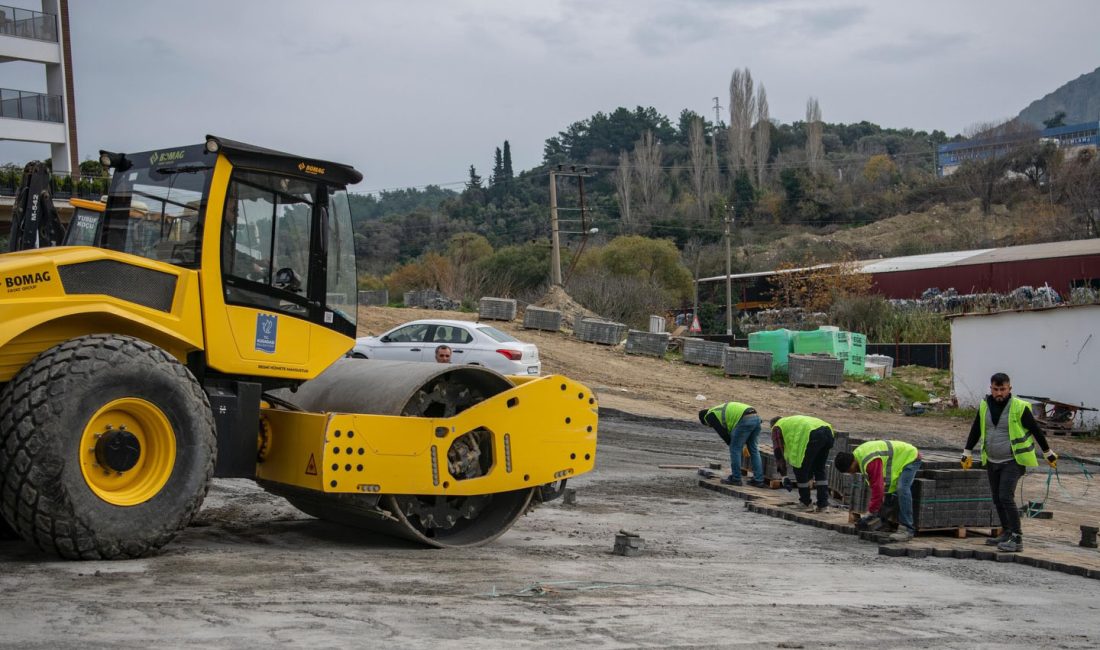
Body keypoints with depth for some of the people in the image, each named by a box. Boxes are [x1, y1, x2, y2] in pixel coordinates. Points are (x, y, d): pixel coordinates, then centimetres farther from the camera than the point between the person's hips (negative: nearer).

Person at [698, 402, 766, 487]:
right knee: (753, 450, 16)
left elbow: (722, 433, 5)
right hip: (756, 417, 9)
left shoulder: (710, 415, 11)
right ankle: (758, 480, 17)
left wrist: (731, 444, 16)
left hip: (745, 420, -9)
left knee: (735, 449, 5)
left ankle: (735, 479, 12)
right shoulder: (724, 409, 36)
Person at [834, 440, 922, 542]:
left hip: (910, 457, -11)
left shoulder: (870, 462, -35)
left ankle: (907, 529, -26)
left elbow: (878, 488, -35)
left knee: (902, 489, -26)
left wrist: (870, 513, -28)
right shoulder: (858, 455, -2)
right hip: (900, 459, 11)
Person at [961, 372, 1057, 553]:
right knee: (997, 500, 11)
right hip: (992, 462, 6)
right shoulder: (985, 406, 2)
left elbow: (1036, 430, -2)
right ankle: (1007, 534, 25)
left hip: (1013, 461, -6)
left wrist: (1049, 453, 6)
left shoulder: (1019, 407, -13)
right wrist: (967, 452, 17)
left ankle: (1017, 539, -12)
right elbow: (975, 430, 14)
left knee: (1006, 497, -17)